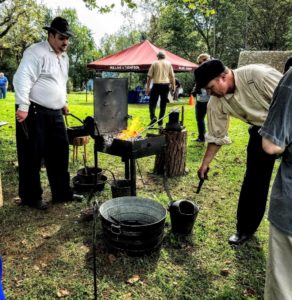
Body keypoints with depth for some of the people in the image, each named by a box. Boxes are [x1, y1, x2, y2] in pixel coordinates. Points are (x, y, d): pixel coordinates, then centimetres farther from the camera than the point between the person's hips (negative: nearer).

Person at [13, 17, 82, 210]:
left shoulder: (64, 57, 17)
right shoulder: (36, 52, -11)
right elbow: (23, 80, -19)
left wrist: (64, 102, 26)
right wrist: (22, 107, -24)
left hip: (55, 114, 9)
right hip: (35, 113, -8)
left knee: (60, 153, 11)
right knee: (32, 156, 1)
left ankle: (62, 193, 24)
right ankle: (30, 197, 15)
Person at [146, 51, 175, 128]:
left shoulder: (154, 63, 4)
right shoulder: (168, 64, 9)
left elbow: (149, 76, 0)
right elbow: (172, 76, 4)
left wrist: (147, 87, 3)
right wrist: (173, 87, 8)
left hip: (156, 85, -2)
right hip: (166, 85, 2)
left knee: (152, 102, 6)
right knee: (163, 104, 8)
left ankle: (153, 117, -16)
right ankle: (160, 122, 10)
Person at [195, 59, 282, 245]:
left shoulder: (259, 75, -31)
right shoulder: (216, 102, -13)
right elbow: (216, 136, -2)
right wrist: (205, 164, 0)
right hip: (262, 131, 4)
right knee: (253, 181, 3)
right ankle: (246, 229, 19)